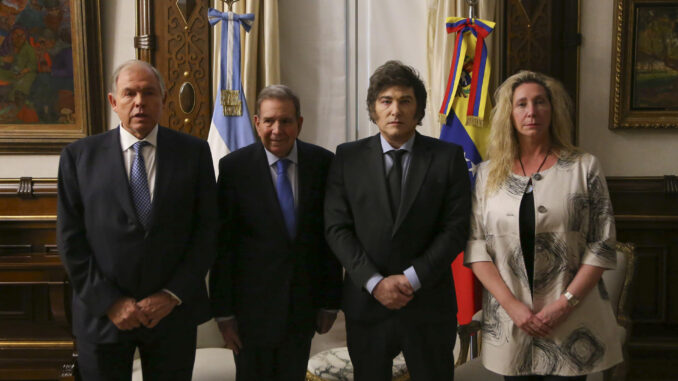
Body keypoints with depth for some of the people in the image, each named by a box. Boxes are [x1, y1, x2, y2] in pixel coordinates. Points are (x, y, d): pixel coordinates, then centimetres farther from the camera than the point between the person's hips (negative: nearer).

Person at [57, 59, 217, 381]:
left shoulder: (194, 152, -1)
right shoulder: (79, 156, -1)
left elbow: (206, 230, -2)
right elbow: (70, 239, -3)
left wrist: (173, 295, -9)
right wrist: (109, 302, -9)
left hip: (173, 311, 0)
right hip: (102, 316, 0)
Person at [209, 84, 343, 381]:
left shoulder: (322, 163, -4)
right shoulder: (233, 167, -9)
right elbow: (222, 243, -7)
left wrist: (330, 300, 2)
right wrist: (223, 310, -7)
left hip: (303, 306, 2)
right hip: (252, 304, -2)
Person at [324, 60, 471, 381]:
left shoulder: (448, 157, 0)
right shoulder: (348, 157, 2)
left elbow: (456, 228, -5)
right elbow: (337, 228, -3)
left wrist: (412, 278, -13)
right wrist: (375, 282, -12)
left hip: (429, 306, 0)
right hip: (366, 304, 1)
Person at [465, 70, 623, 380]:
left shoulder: (584, 168, 0)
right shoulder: (487, 173, 4)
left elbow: (602, 244, -3)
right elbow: (475, 245, -1)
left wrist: (565, 303, -12)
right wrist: (511, 304, -11)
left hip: (571, 324, -1)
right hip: (510, 321, 2)